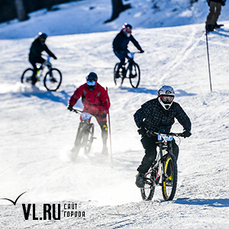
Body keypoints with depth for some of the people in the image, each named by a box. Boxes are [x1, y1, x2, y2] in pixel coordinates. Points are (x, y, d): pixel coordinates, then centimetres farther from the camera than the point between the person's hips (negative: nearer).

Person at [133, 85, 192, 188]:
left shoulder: (175, 107, -5)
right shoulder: (152, 105, -17)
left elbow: (184, 119, -4)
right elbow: (138, 115, -20)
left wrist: (187, 129, -26)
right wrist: (141, 127, -37)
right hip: (149, 134, -3)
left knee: (174, 149, -24)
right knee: (151, 154, -27)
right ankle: (141, 174, -5)